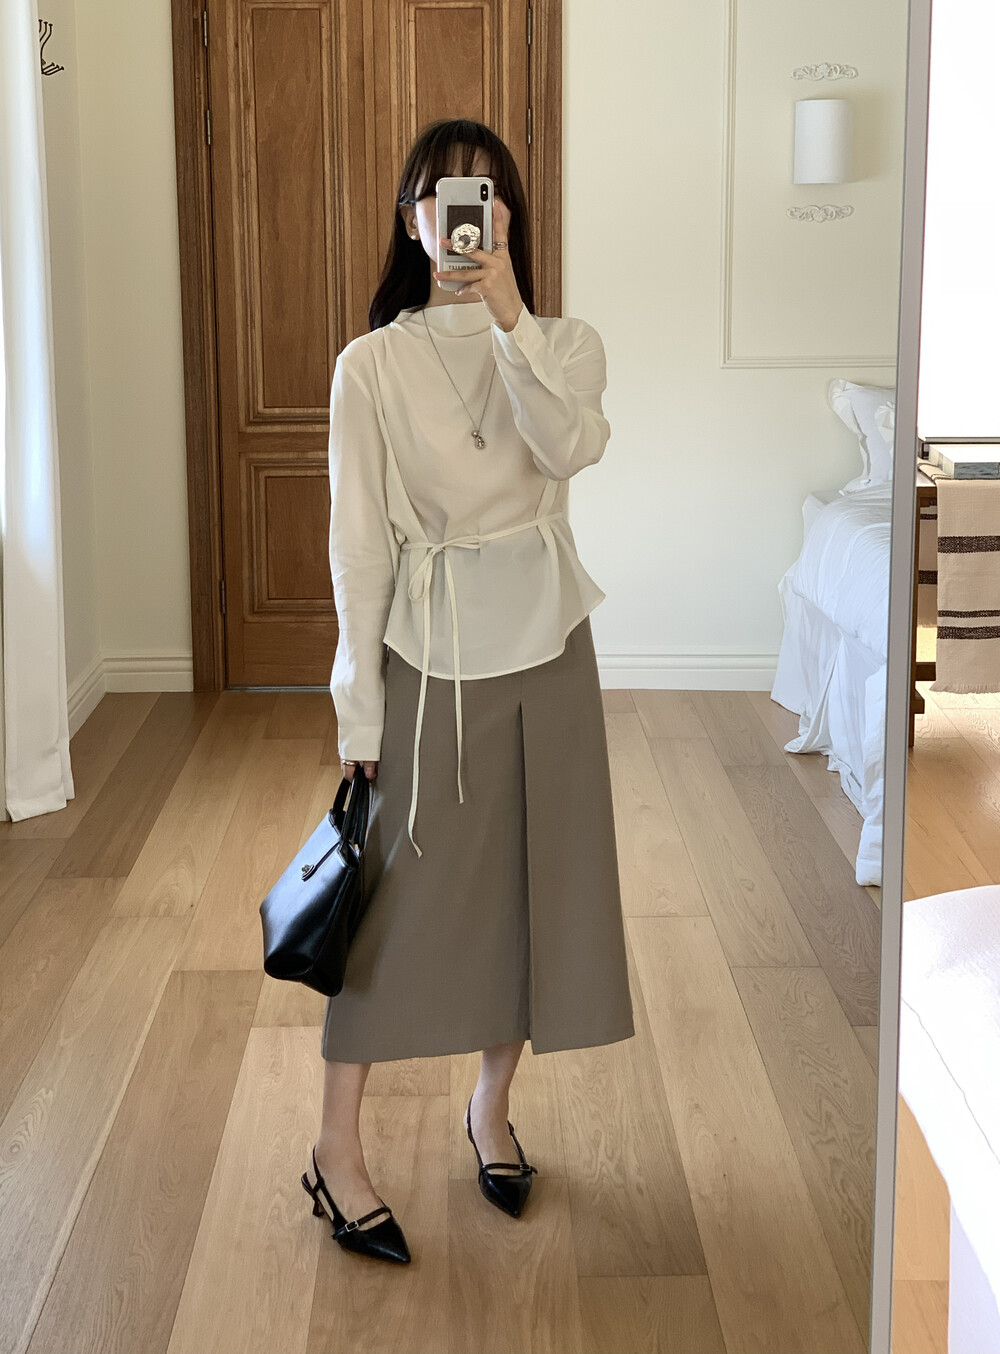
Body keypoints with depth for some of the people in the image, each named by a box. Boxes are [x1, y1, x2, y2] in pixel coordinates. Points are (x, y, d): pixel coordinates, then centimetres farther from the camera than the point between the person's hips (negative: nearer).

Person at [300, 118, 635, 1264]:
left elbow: (569, 447, -21)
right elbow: (360, 543, -5)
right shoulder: (372, 366, -4)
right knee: (398, 893, 2)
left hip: (547, 647, 3)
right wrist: (358, 706, -5)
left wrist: (507, 315, -28)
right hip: (428, 652, -2)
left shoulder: (565, 344, 2)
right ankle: (337, 1152, 15)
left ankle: (491, 1106, 32)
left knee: (530, 879, 10)